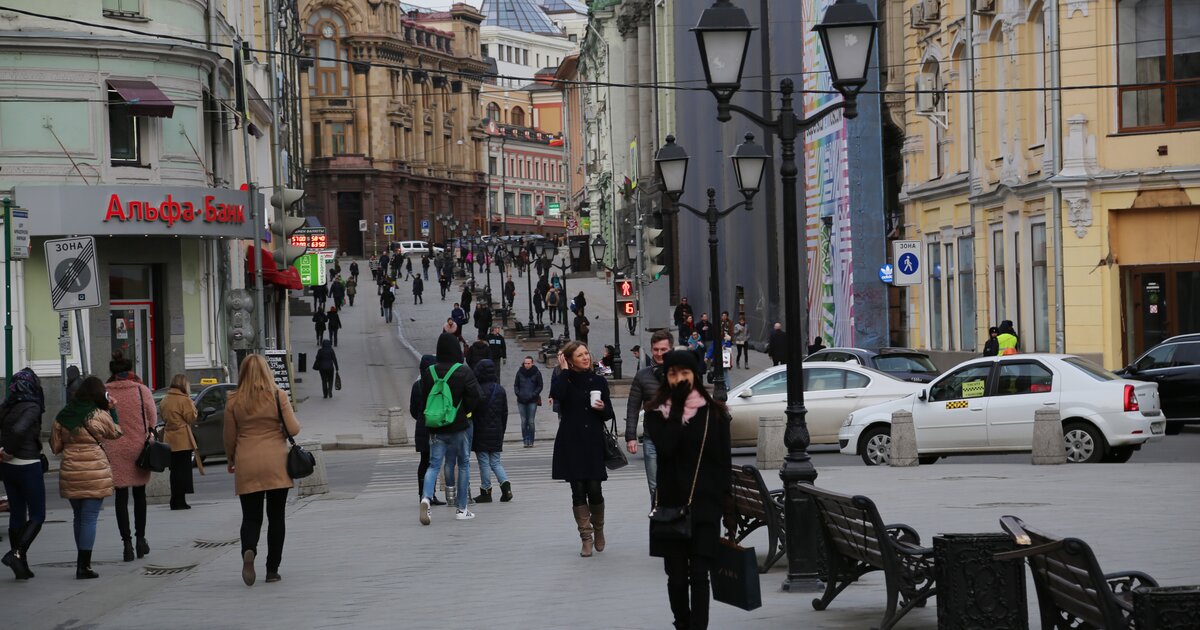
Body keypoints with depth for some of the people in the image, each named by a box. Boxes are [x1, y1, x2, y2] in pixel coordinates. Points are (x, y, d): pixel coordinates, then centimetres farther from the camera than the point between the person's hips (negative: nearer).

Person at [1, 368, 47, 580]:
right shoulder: (32, 407, -14)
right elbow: (18, 430, -28)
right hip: (28, 465, -7)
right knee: (37, 515, 3)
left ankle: (21, 566, 14)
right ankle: (17, 553, -14)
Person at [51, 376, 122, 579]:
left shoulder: (62, 417, 4)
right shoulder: (100, 416, -9)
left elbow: (55, 447, 9)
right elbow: (115, 433, 9)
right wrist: (110, 410, 16)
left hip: (70, 473, 4)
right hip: (95, 474, -4)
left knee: (78, 517, 18)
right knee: (89, 518, -2)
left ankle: (82, 562, 27)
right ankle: (83, 566, -5)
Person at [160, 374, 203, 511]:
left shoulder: (165, 400, 10)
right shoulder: (184, 400, -12)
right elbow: (191, 418, -10)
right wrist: (192, 405, 2)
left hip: (170, 439, 7)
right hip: (183, 440, -7)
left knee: (175, 470, 12)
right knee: (183, 470, -3)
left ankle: (175, 501, 15)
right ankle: (180, 501, -6)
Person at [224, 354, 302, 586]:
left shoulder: (234, 402, 0)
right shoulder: (278, 396, -4)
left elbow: (229, 438, 6)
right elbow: (293, 429, -6)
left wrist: (231, 460, 24)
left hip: (247, 465, 1)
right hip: (276, 463, -1)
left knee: (251, 516, 6)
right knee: (276, 516, 9)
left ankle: (248, 550, -24)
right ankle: (272, 569, 8)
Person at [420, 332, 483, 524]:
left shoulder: (428, 372, 1)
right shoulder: (464, 372, -10)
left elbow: (424, 399, 7)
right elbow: (474, 398, -11)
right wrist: (465, 411, 7)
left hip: (435, 427, 3)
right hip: (458, 427, -2)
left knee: (434, 465, 5)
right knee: (464, 464, 12)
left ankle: (426, 497, -23)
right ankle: (461, 508, 14)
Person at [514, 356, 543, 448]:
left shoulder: (537, 373, 2)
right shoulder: (520, 372, 7)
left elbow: (540, 386, 5)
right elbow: (516, 385, 14)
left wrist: (533, 395, -7)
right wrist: (518, 394, -2)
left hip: (532, 401, -2)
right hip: (521, 401, 2)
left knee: (531, 421, -5)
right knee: (524, 421, -1)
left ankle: (530, 441, 0)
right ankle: (525, 440, 4)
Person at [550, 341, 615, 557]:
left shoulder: (598, 381, 9)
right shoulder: (564, 379, 3)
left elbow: (609, 415, 15)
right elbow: (556, 394, -22)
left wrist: (603, 408, -8)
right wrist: (564, 370, -12)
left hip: (593, 443, 1)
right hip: (571, 444, -1)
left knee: (594, 489, -5)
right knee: (578, 491, -1)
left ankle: (598, 529, 21)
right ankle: (586, 538, 6)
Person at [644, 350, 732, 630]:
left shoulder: (714, 412, 4)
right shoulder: (656, 412, 3)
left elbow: (724, 459, 6)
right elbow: (666, 445, -15)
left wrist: (726, 498, 0)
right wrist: (677, 407, -13)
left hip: (705, 504, -1)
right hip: (671, 503, 1)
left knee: (699, 574, -7)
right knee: (677, 575, 6)